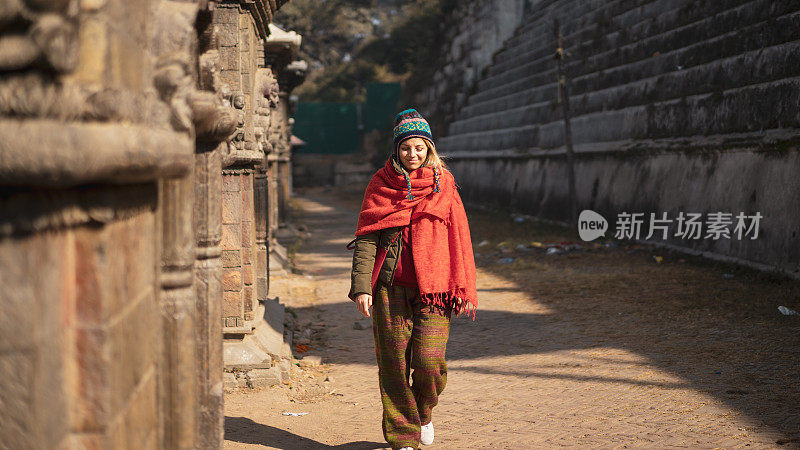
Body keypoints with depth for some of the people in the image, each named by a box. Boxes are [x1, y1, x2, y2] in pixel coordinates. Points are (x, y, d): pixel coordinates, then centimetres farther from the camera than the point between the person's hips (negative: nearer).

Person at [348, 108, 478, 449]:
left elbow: (459, 240, 9)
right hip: (391, 287, 0)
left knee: (429, 360, -9)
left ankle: (423, 412, 22)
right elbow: (366, 237, 2)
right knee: (393, 363, 0)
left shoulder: (443, 186, 8)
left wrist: (464, 291, 3)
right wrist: (361, 285, -9)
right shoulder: (381, 185, 6)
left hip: (432, 289, 0)